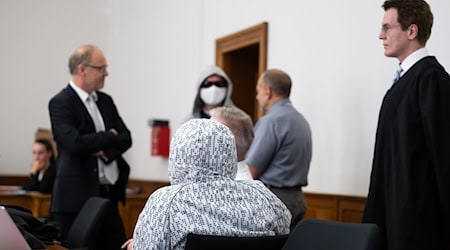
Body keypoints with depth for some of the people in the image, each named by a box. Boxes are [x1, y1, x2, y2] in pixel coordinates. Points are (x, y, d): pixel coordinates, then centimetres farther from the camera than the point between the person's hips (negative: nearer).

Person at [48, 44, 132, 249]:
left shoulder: (105, 101, 14)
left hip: (108, 193, 6)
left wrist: (104, 150, -10)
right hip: (77, 197, -6)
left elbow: (125, 138, 9)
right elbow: (75, 143, -20)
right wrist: (109, 137, -6)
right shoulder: (61, 103, -8)